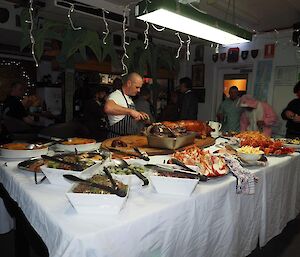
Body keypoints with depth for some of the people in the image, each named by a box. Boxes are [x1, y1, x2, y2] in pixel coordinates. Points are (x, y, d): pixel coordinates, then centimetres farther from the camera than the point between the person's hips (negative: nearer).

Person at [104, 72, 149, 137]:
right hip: (117, 138, -8)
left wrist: (139, 116, 8)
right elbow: (108, 108, -34)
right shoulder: (116, 95, -10)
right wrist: (130, 111, -28)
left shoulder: (129, 99, 18)